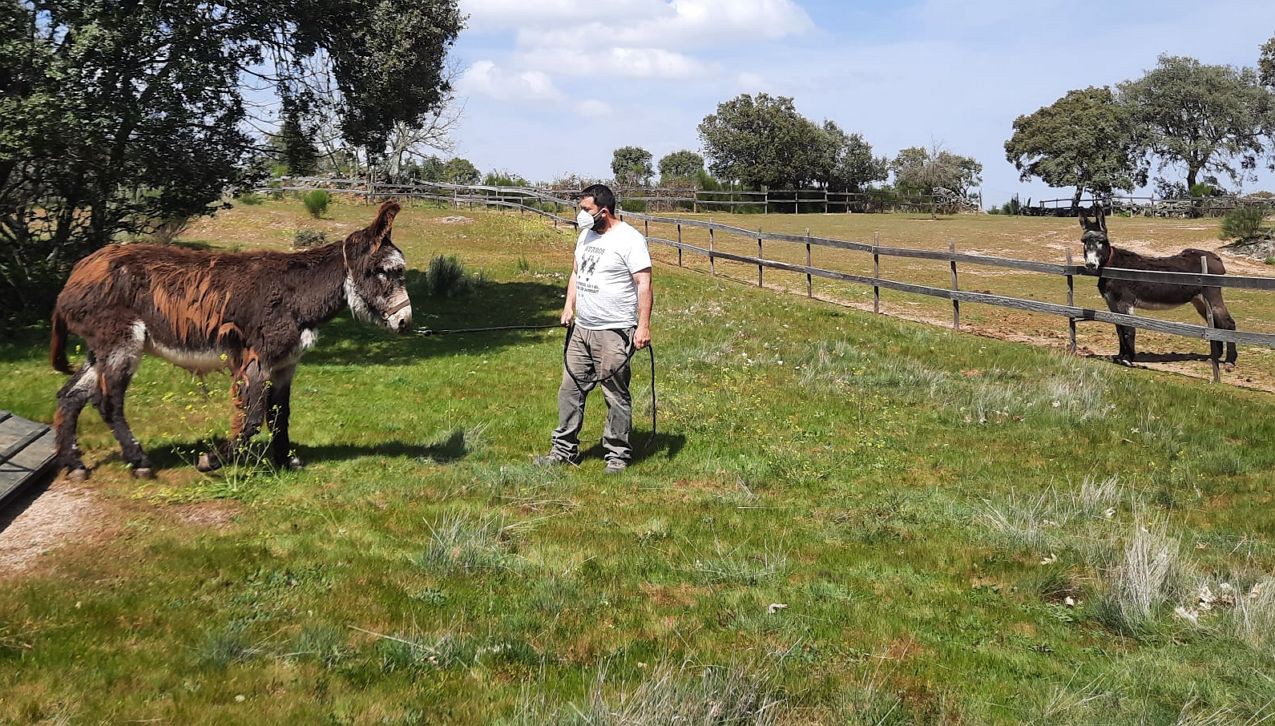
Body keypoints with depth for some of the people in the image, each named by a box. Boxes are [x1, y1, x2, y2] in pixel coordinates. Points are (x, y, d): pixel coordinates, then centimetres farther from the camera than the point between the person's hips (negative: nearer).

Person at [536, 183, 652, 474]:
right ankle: (565, 449, 17)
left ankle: (617, 454, 10)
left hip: (614, 332, -8)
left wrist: (643, 326, -20)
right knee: (570, 388, 9)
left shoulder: (629, 239, -12)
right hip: (581, 329, 8)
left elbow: (644, 284, -15)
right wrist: (569, 306, 8)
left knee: (616, 395, 0)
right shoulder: (586, 235, 13)